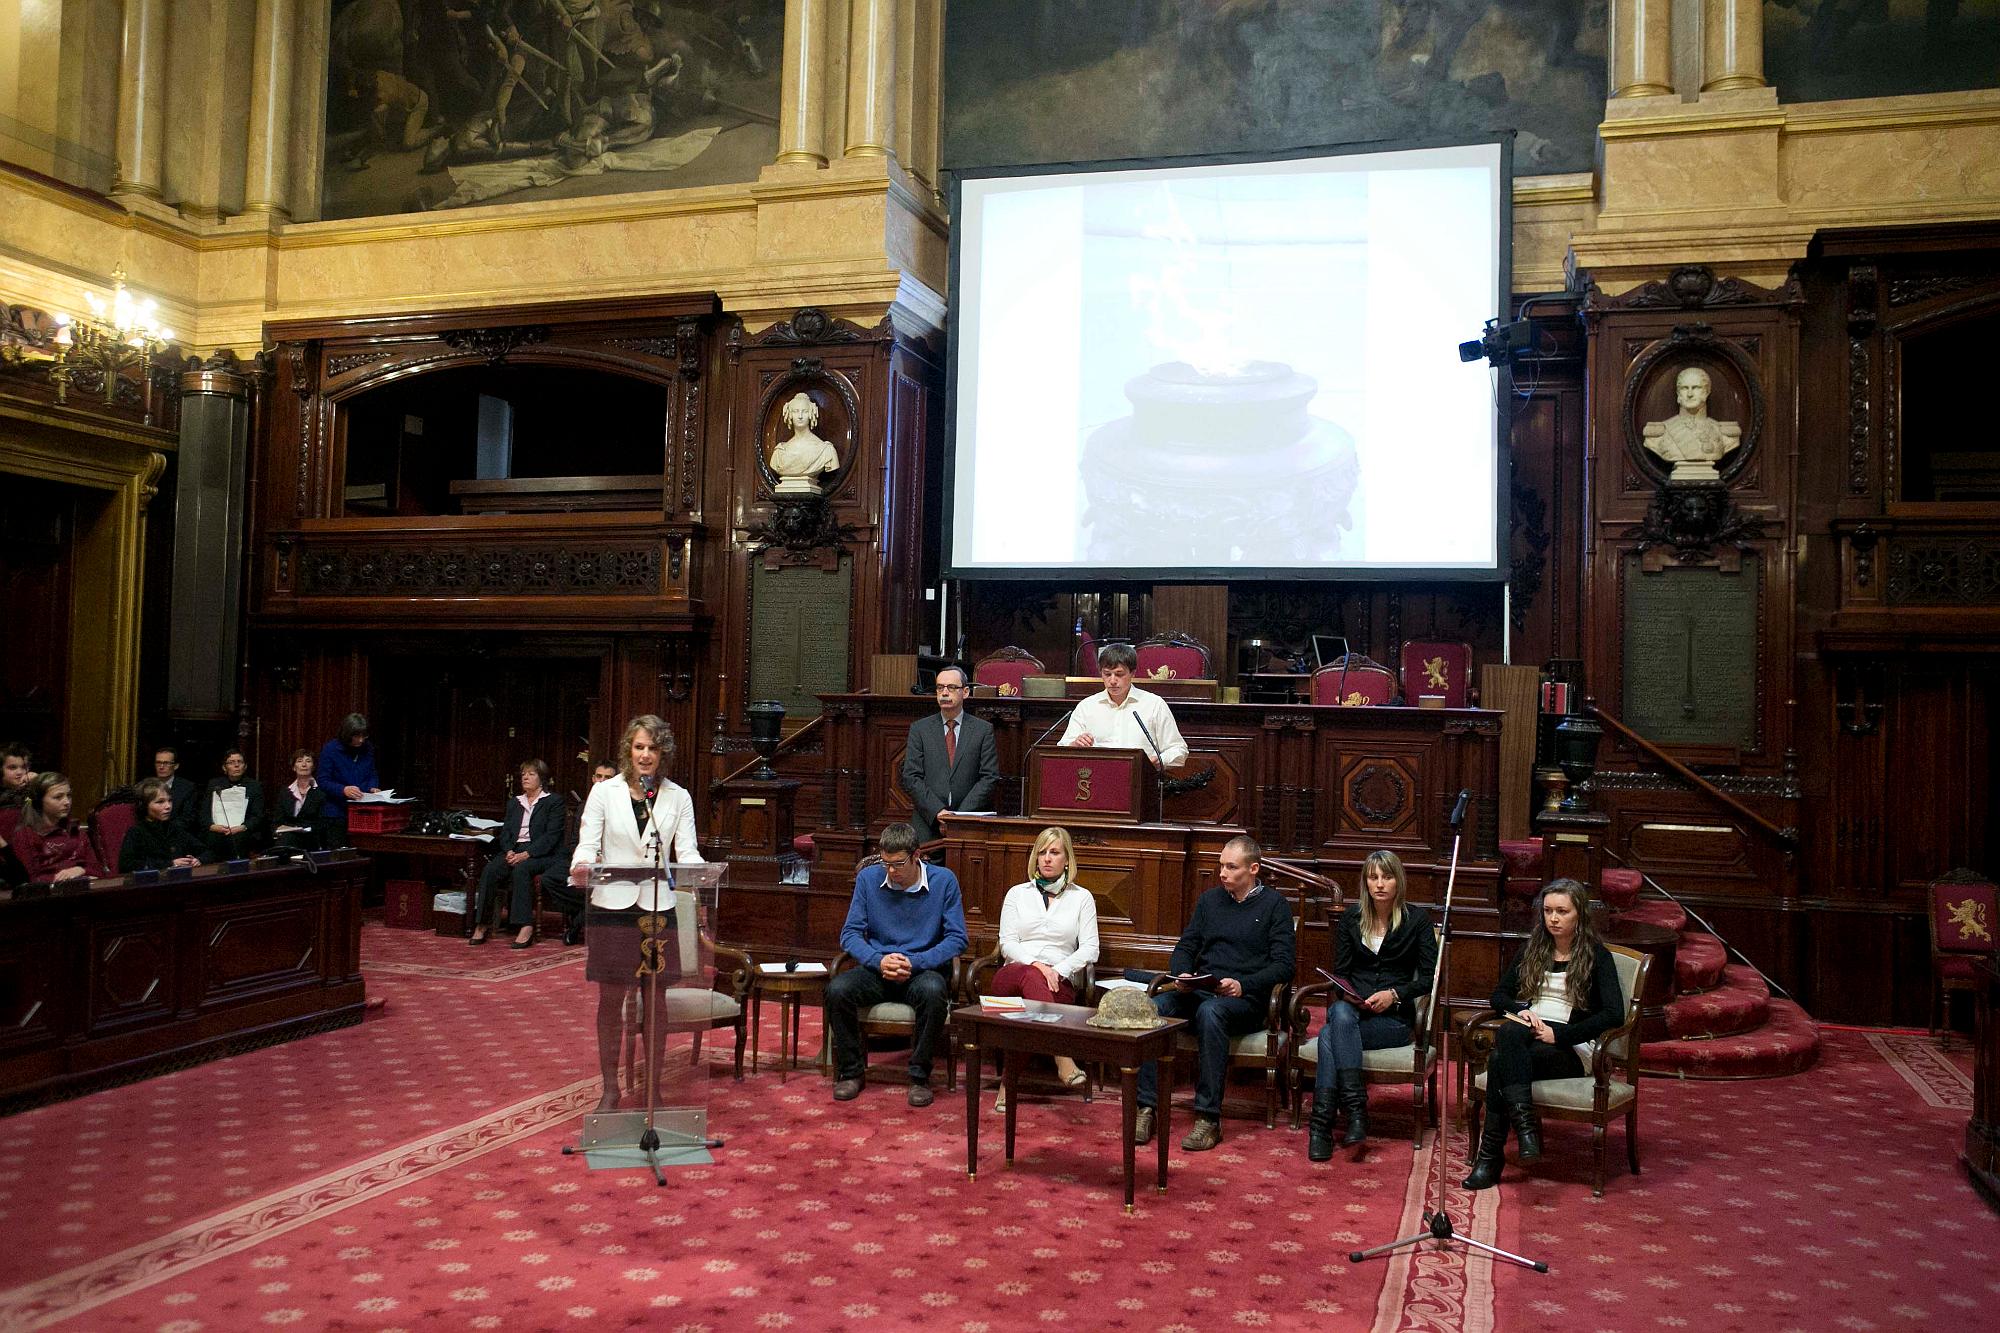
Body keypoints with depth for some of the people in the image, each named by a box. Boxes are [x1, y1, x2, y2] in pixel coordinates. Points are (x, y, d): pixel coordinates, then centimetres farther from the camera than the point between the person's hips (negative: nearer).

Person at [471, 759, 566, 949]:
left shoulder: (554, 801, 5)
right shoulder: (514, 803, 24)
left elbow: (552, 835, -6)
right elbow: (505, 832, 14)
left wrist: (527, 854, -18)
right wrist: (509, 851, -8)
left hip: (542, 854, -5)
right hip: (514, 851, 5)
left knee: (521, 869, -36)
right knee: (490, 870, -25)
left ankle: (526, 927, -39)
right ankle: (481, 925, -26)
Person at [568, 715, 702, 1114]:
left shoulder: (677, 797, 4)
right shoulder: (604, 791, 1)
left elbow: (686, 852, -2)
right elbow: (587, 844, -5)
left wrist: (697, 873, -25)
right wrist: (581, 867, -28)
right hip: (613, 905, -1)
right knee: (611, 1000, 6)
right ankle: (610, 1087, 19)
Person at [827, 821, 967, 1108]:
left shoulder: (943, 880, -3)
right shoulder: (868, 878, 3)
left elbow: (957, 939, -5)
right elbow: (850, 934, 2)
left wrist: (914, 962, -18)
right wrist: (878, 960, -18)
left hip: (924, 969, -2)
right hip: (877, 970, 2)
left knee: (933, 990, -38)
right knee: (837, 989, -28)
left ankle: (920, 1076, -18)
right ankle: (852, 1071, -6)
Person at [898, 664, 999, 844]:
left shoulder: (983, 730, 6)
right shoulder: (919, 729, 8)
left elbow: (989, 778, 0)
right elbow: (910, 777, 1)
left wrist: (961, 815, -10)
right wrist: (938, 812, -11)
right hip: (928, 826, 1)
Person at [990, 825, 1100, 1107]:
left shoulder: (1081, 897, 15)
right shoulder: (1018, 893, 19)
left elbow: (1089, 949, 5)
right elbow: (1007, 943, 7)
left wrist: (1058, 971, -13)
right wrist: (1035, 965, -13)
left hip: (1059, 983, 0)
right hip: (1012, 975, 0)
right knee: (1030, 977, -38)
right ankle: (1063, 1062, -52)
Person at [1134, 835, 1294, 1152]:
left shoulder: (1274, 905, 5)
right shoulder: (1209, 899, 19)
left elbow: (1283, 965, -3)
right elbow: (1185, 947, 20)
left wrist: (1243, 985, -18)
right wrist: (1181, 974, -3)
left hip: (1246, 999, -4)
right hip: (1199, 991, 5)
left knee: (1210, 1012, -39)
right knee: (1152, 1008, -26)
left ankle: (1209, 1118, -36)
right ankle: (1147, 1108, -26)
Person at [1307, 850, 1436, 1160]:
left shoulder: (1417, 919, 3)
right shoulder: (1351, 918, 12)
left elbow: (1429, 977, 1)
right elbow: (1340, 972, 13)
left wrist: (1393, 994, -14)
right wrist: (1351, 997, -9)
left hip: (1394, 1018, -3)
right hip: (1353, 1009, 3)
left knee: (1329, 1035, -32)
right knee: (1340, 1012, -36)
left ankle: (1322, 1124, -33)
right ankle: (1356, 1109, -40)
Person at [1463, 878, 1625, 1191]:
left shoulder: (1597, 956, 1)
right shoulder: (1533, 949, 17)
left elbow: (1614, 1014, -12)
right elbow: (1499, 995, 18)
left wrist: (1559, 1034, -20)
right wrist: (1521, 1010, -6)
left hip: (1573, 1050, -4)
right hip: (1528, 1036, 4)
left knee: (1500, 1061, -34)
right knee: (1509, 1031, -35)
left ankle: (1492, 1154, -32)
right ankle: (1525, 1123, -43)